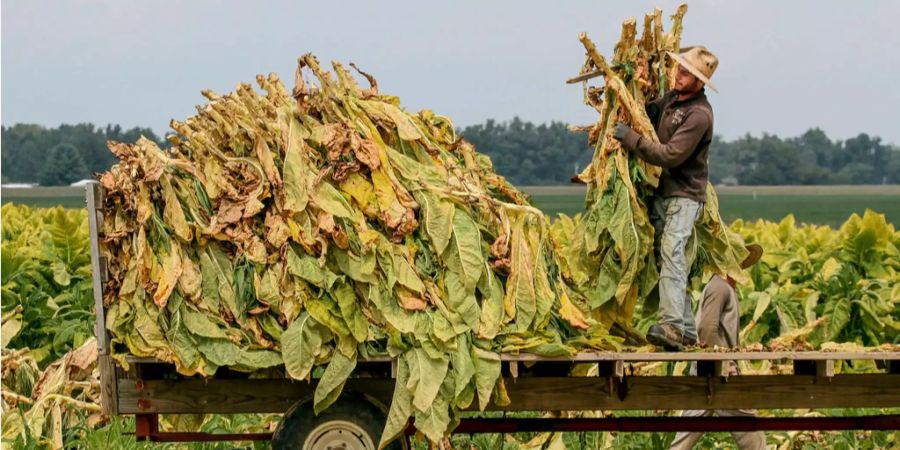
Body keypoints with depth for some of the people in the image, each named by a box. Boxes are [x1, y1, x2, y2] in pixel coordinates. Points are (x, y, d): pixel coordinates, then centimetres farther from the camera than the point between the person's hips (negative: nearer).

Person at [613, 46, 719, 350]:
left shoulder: (699, 114, -18)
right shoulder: (672, 98, 9)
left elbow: (670, 155, -23)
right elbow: (648, 112, 29)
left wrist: (629, 137, -19)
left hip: (685, 195, -9)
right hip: (662, 191, 9)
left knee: (671, 253, -23)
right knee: (668, 259, 9)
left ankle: (672, 327, -32)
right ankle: (687, 328, 14)